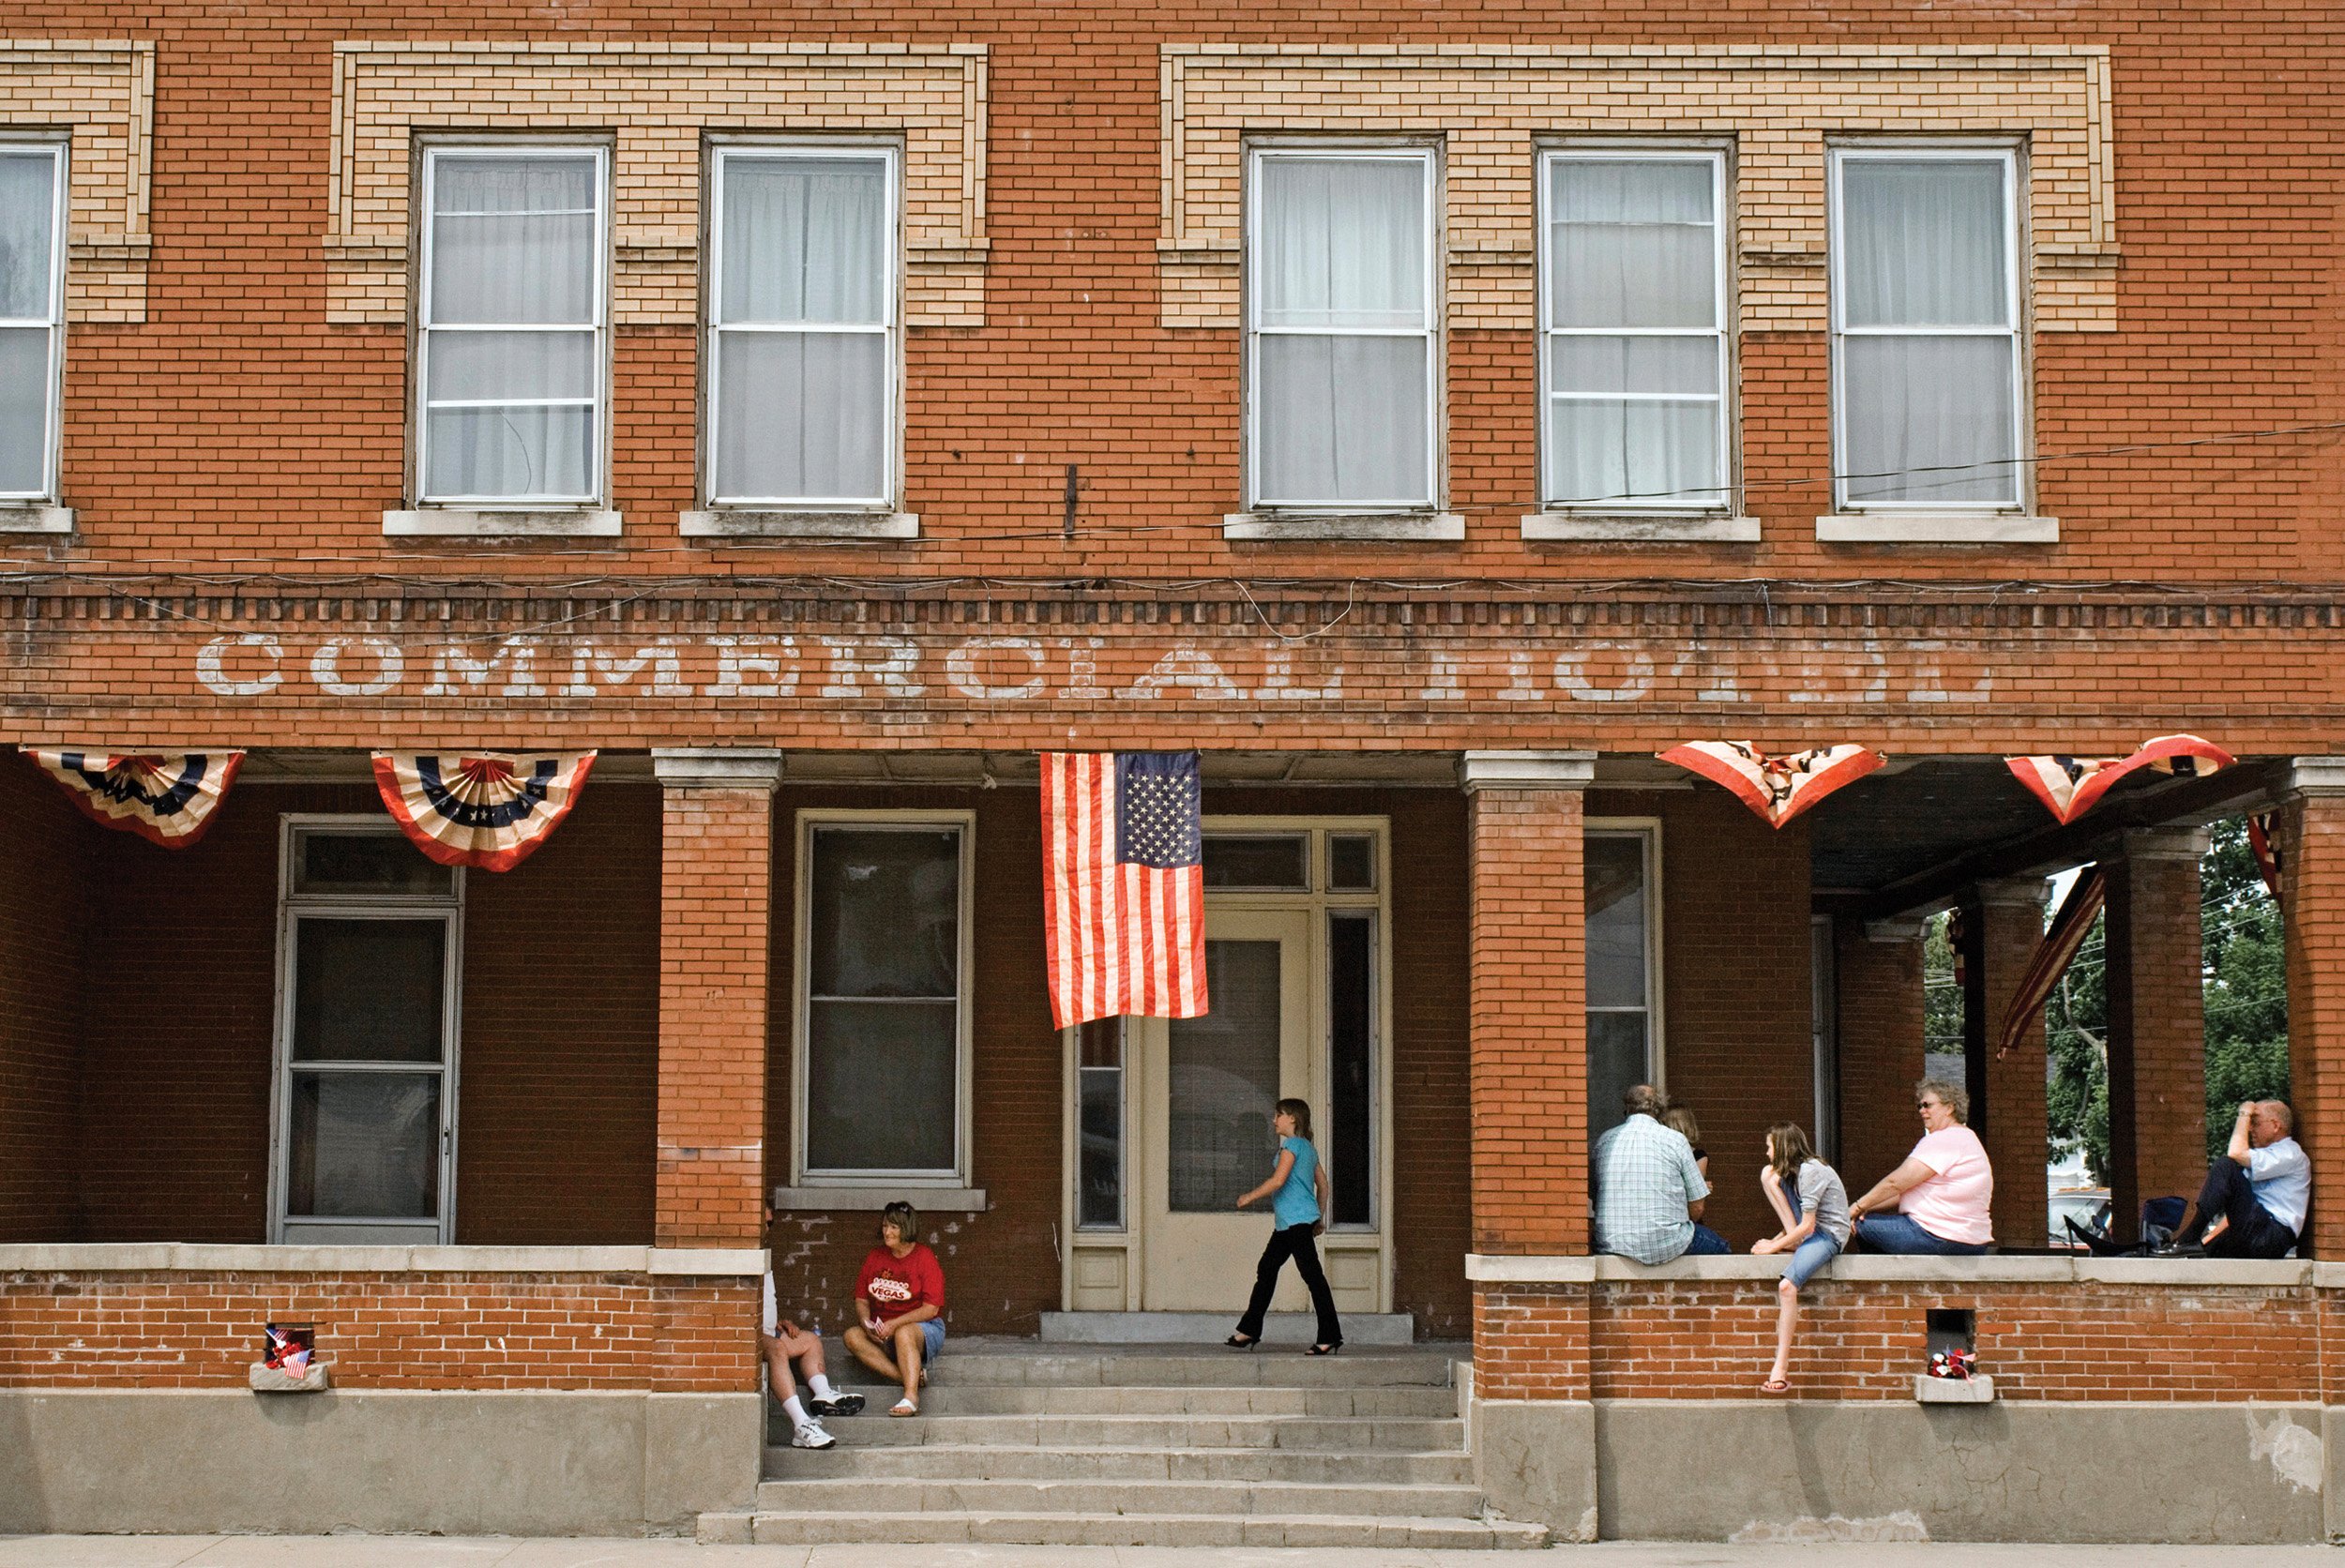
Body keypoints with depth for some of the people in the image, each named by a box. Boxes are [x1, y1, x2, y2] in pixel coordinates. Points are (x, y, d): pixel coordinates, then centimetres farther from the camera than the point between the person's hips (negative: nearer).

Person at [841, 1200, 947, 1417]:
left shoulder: (925, 1257, -6)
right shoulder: (875, 1257, 10)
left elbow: (931, 1309, -12)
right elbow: (861, 1300, 11)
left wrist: (894, 1324, -22)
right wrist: (867, 1324, -12)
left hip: (924, 1328, -5)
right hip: (882, 1333, 5)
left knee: (903, 1333, -38)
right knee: (852, 1337, -25)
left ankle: (911, 1397, -46)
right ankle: (912, 1377, -32)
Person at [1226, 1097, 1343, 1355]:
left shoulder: (1292, 1145, -10)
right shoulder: (1308, 1148, 18)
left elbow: (1278, 1180, -19)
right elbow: (1323, 1185, 20)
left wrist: (1250, 1197, -8)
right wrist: (1320, 1218, 25)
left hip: (1297, 1220, -10)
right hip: (1287, 1223, 10)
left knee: (1312, 1275, -9)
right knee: (1266, 1269, 13)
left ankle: (1330, 1337, -10)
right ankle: (1249, 1331, 17)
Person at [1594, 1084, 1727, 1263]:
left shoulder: (1604, 1141, 7)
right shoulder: (1675, 1140, -2)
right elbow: (1696, 1209, 0)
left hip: (1611, 1246, 4)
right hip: (1664, 1246, -4)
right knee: (1721, 1247, 25)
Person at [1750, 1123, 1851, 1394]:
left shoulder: (1811, 1172, -17)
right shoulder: (1792, 1170, 14)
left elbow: (1807, 1226, -19)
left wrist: (1774, 1246, -12)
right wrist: (1776, 1239, 0)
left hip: (1828, 1235, -9)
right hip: (1804, 1231, 9)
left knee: (1787, 1285, -32)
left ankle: (1781, 1368, -32)